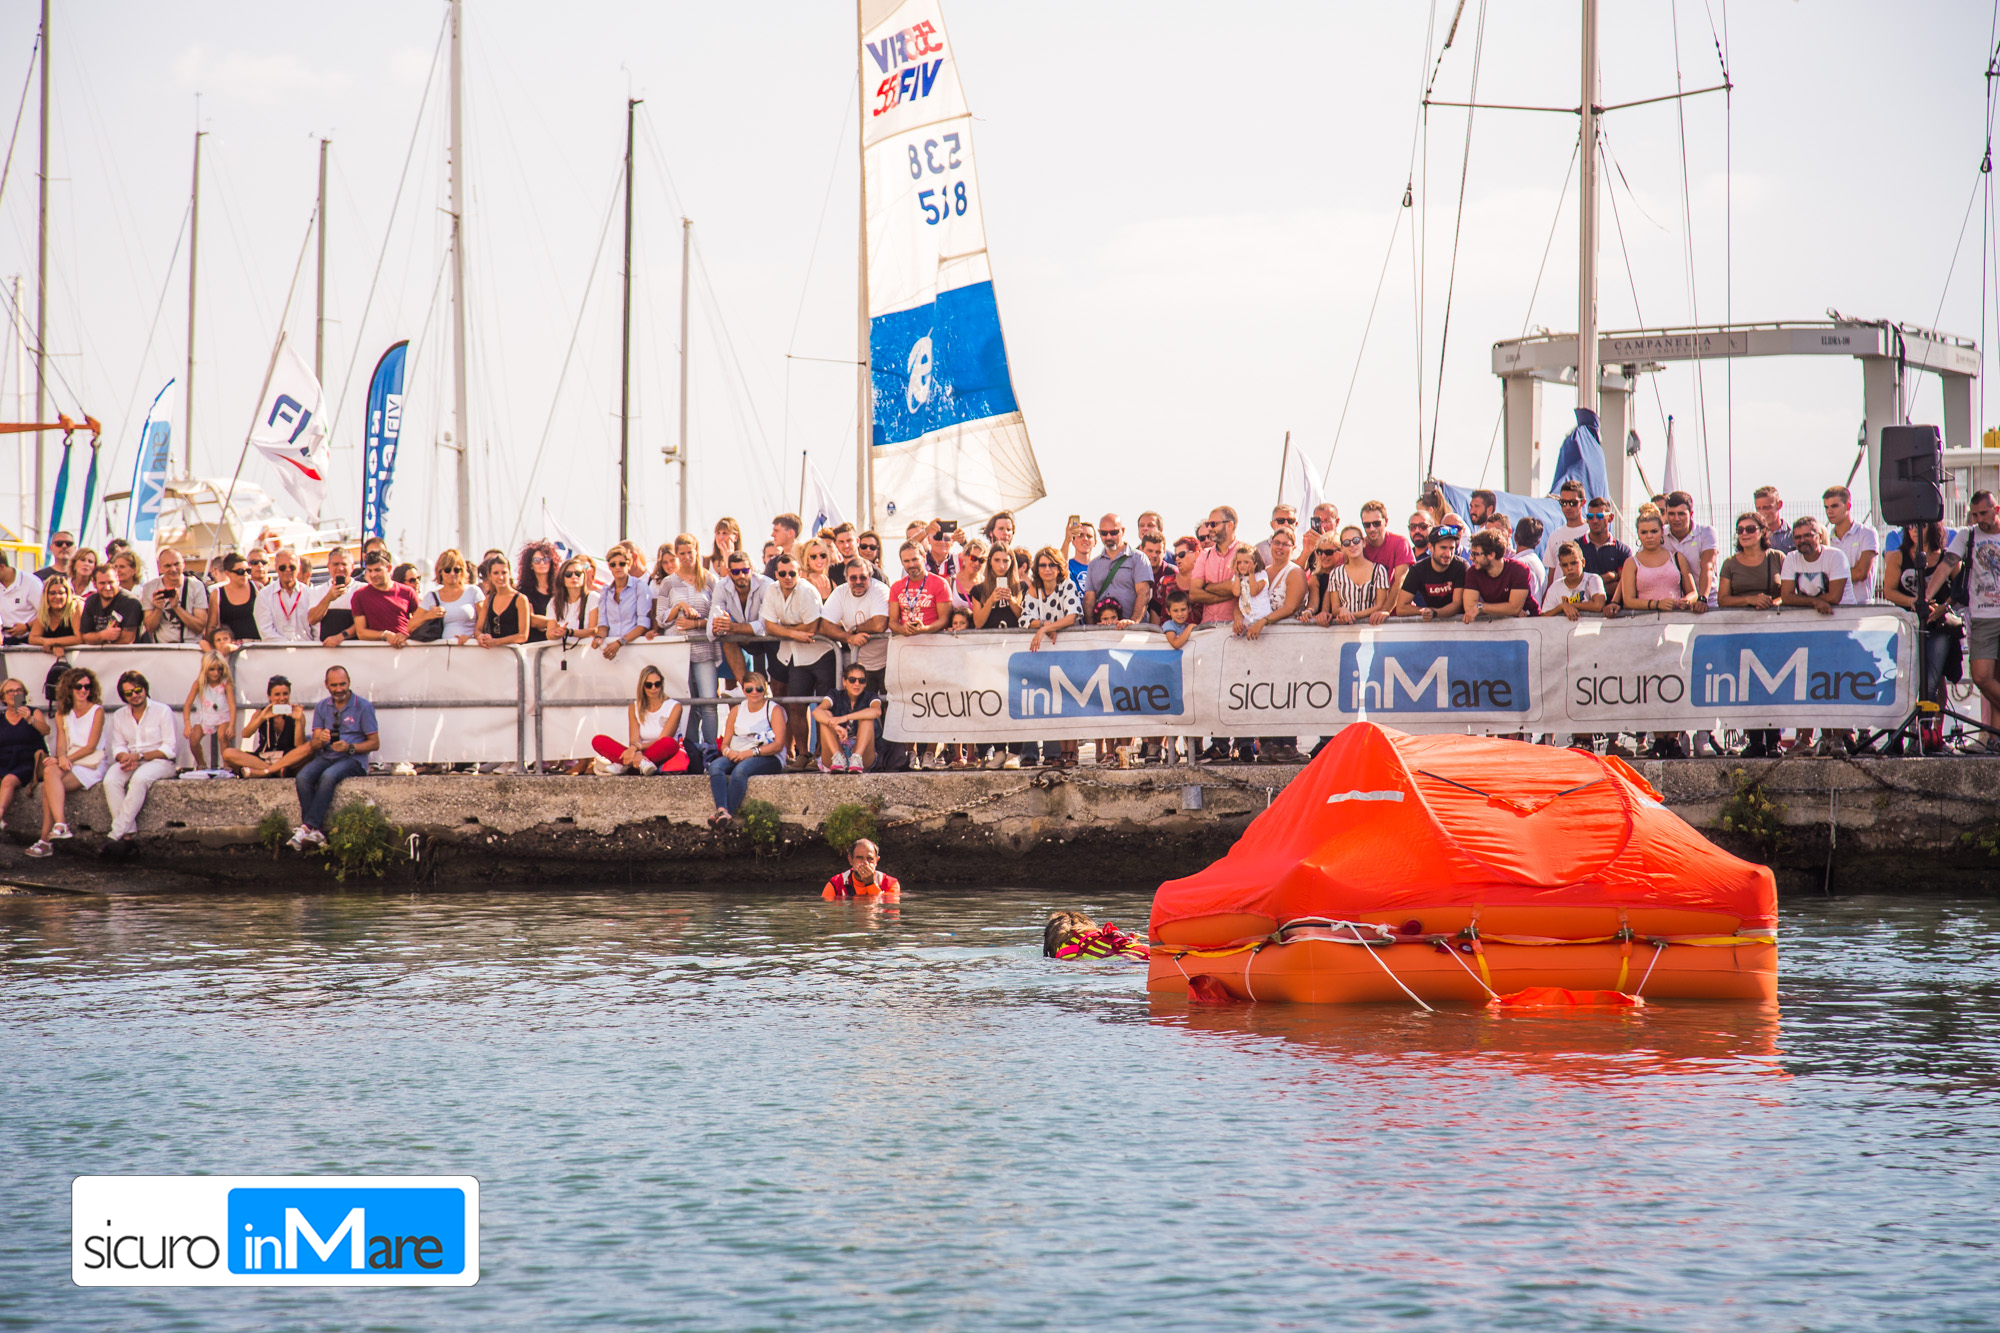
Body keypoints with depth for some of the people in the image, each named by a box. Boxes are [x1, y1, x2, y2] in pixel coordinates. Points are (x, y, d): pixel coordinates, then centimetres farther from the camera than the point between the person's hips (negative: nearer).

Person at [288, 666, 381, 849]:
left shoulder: (363, 707, 2)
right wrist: (321, 740, -17)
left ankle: (308, 827, -37)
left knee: (328, 776, -36)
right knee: (303, 777, -28)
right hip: (325, 757, 4)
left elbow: (375, 743, 0)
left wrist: (349, 747, -17)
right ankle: (316, 832, -32)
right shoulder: (321, 707, 13)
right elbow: (313, 744, 8)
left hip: (352, 759, -4)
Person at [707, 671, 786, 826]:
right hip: (737, 755, 4)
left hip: (768, 758, -4)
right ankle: (722, 810, -46)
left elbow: (778, 745, -8)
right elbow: (725, 742, 14)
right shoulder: (737, 710, 17)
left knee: (741, 769, -36)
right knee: (715, 766, -27)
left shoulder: (774, 710, 3)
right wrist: (728, 751, -11)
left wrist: (751, 752, -19)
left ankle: (728, 813, -44)